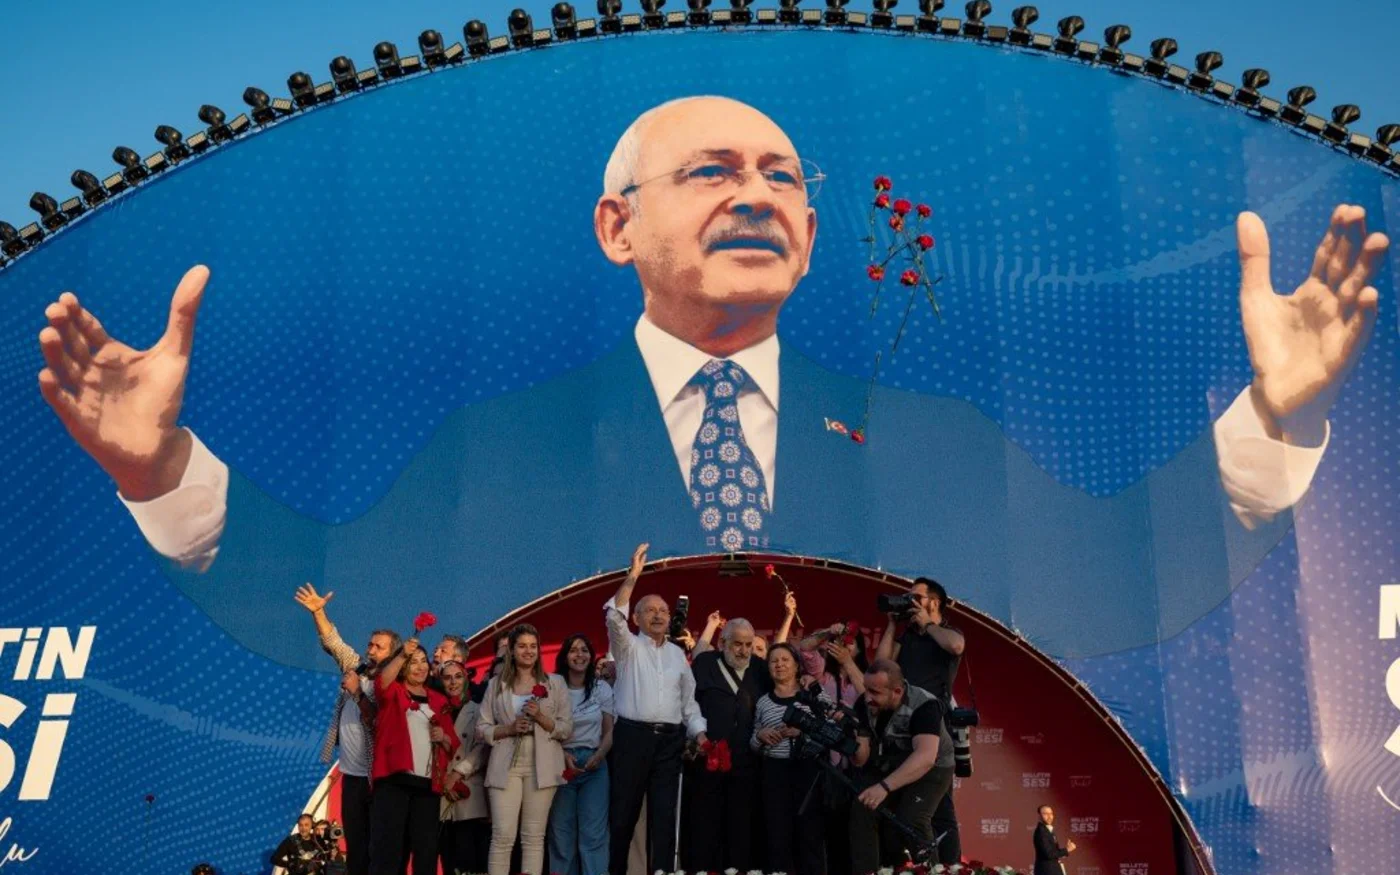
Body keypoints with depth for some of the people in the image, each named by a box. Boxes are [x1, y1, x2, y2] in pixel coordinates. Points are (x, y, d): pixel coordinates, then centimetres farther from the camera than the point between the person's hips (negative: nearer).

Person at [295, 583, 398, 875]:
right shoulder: (356, 667, 7)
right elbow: (333, 642, 3)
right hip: (351, 774, 6)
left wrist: (357, 693, -24)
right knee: (355, 842, 8)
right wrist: (317, 611, -8)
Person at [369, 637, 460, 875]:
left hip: (427, 784, 4)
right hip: (394, 780, -4)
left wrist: (444, 738, -1)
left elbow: (454, 745, 20)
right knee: (387, 846, -8)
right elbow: (381, 682, -18)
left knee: (426, 848, 5)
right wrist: (402, 655, -31)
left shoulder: (439, 700, 18)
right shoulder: (394, 692, 7)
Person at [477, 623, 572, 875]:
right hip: (506, 765, 0)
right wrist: (509, 728, -9)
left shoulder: (555, 683, 8)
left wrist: (540, 717, -11)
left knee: (534, 836, 2)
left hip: (541, 765, 0)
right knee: (503, 836, -5)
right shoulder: (497, 684, 9)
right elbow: (482, 727, 7)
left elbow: (567, 728, 4)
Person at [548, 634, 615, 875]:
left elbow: (609, 731, 7)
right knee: (561, 830, 5)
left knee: (593, 832, -3)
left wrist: (599, 755, -12)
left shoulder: (602, 689, 7)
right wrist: (563, 755, -13)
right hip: (561, 763, -1)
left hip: (594, 764, 1)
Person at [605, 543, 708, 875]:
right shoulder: (628, 647, 4)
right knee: (624, 810, 1)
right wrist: (633, 576, -24)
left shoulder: (677, 654, 17)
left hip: (670, 739, 3)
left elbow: (688, 698, 19)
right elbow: (614, 617, -16)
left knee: (664, 813, 3)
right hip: (633, 735, -3)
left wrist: (699, 732, 4)